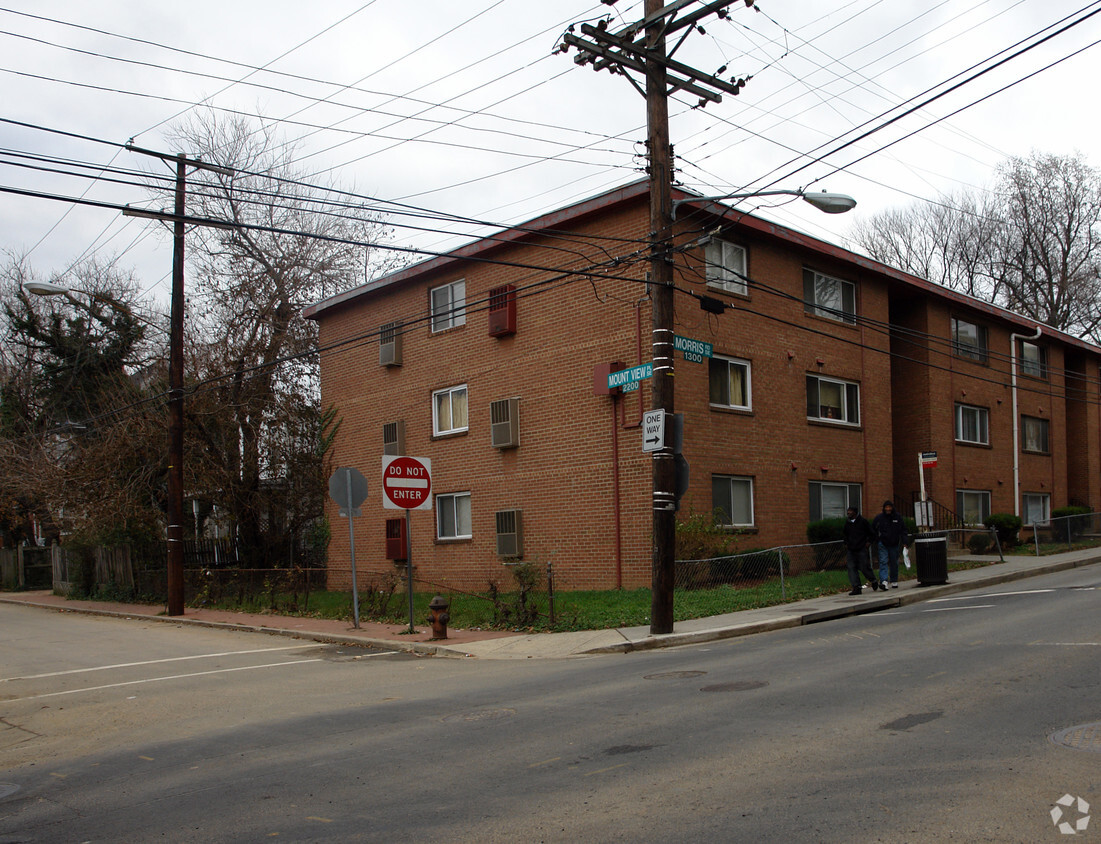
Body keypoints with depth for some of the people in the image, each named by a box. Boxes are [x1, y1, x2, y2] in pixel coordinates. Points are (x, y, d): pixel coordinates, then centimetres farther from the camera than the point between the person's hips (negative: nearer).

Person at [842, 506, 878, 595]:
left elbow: (872, 534, 1)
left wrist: (868, 543, -5)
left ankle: (874, 581, 25)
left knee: (864, 567, -3)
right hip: (850, 550, 5)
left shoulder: (863, 521, -7)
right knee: (851, 568, -5)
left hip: (861, 550, -5)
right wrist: (846, 543, 17)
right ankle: (856, 588, -4)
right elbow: (843, 534, 27)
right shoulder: (847, 522, 8)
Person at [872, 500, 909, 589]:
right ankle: (883, 581, -21)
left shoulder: (898, 518, 2)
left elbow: (903, 531, 6)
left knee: (894, 563, 10)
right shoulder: (879, 518, -1)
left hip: (894, 545, 2)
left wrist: (905, 542, -2)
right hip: (883, 544, -2)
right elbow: (872, 530, 11)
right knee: (883, 562, -12)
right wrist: (877, 539, 6)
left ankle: (894, 581, 23)